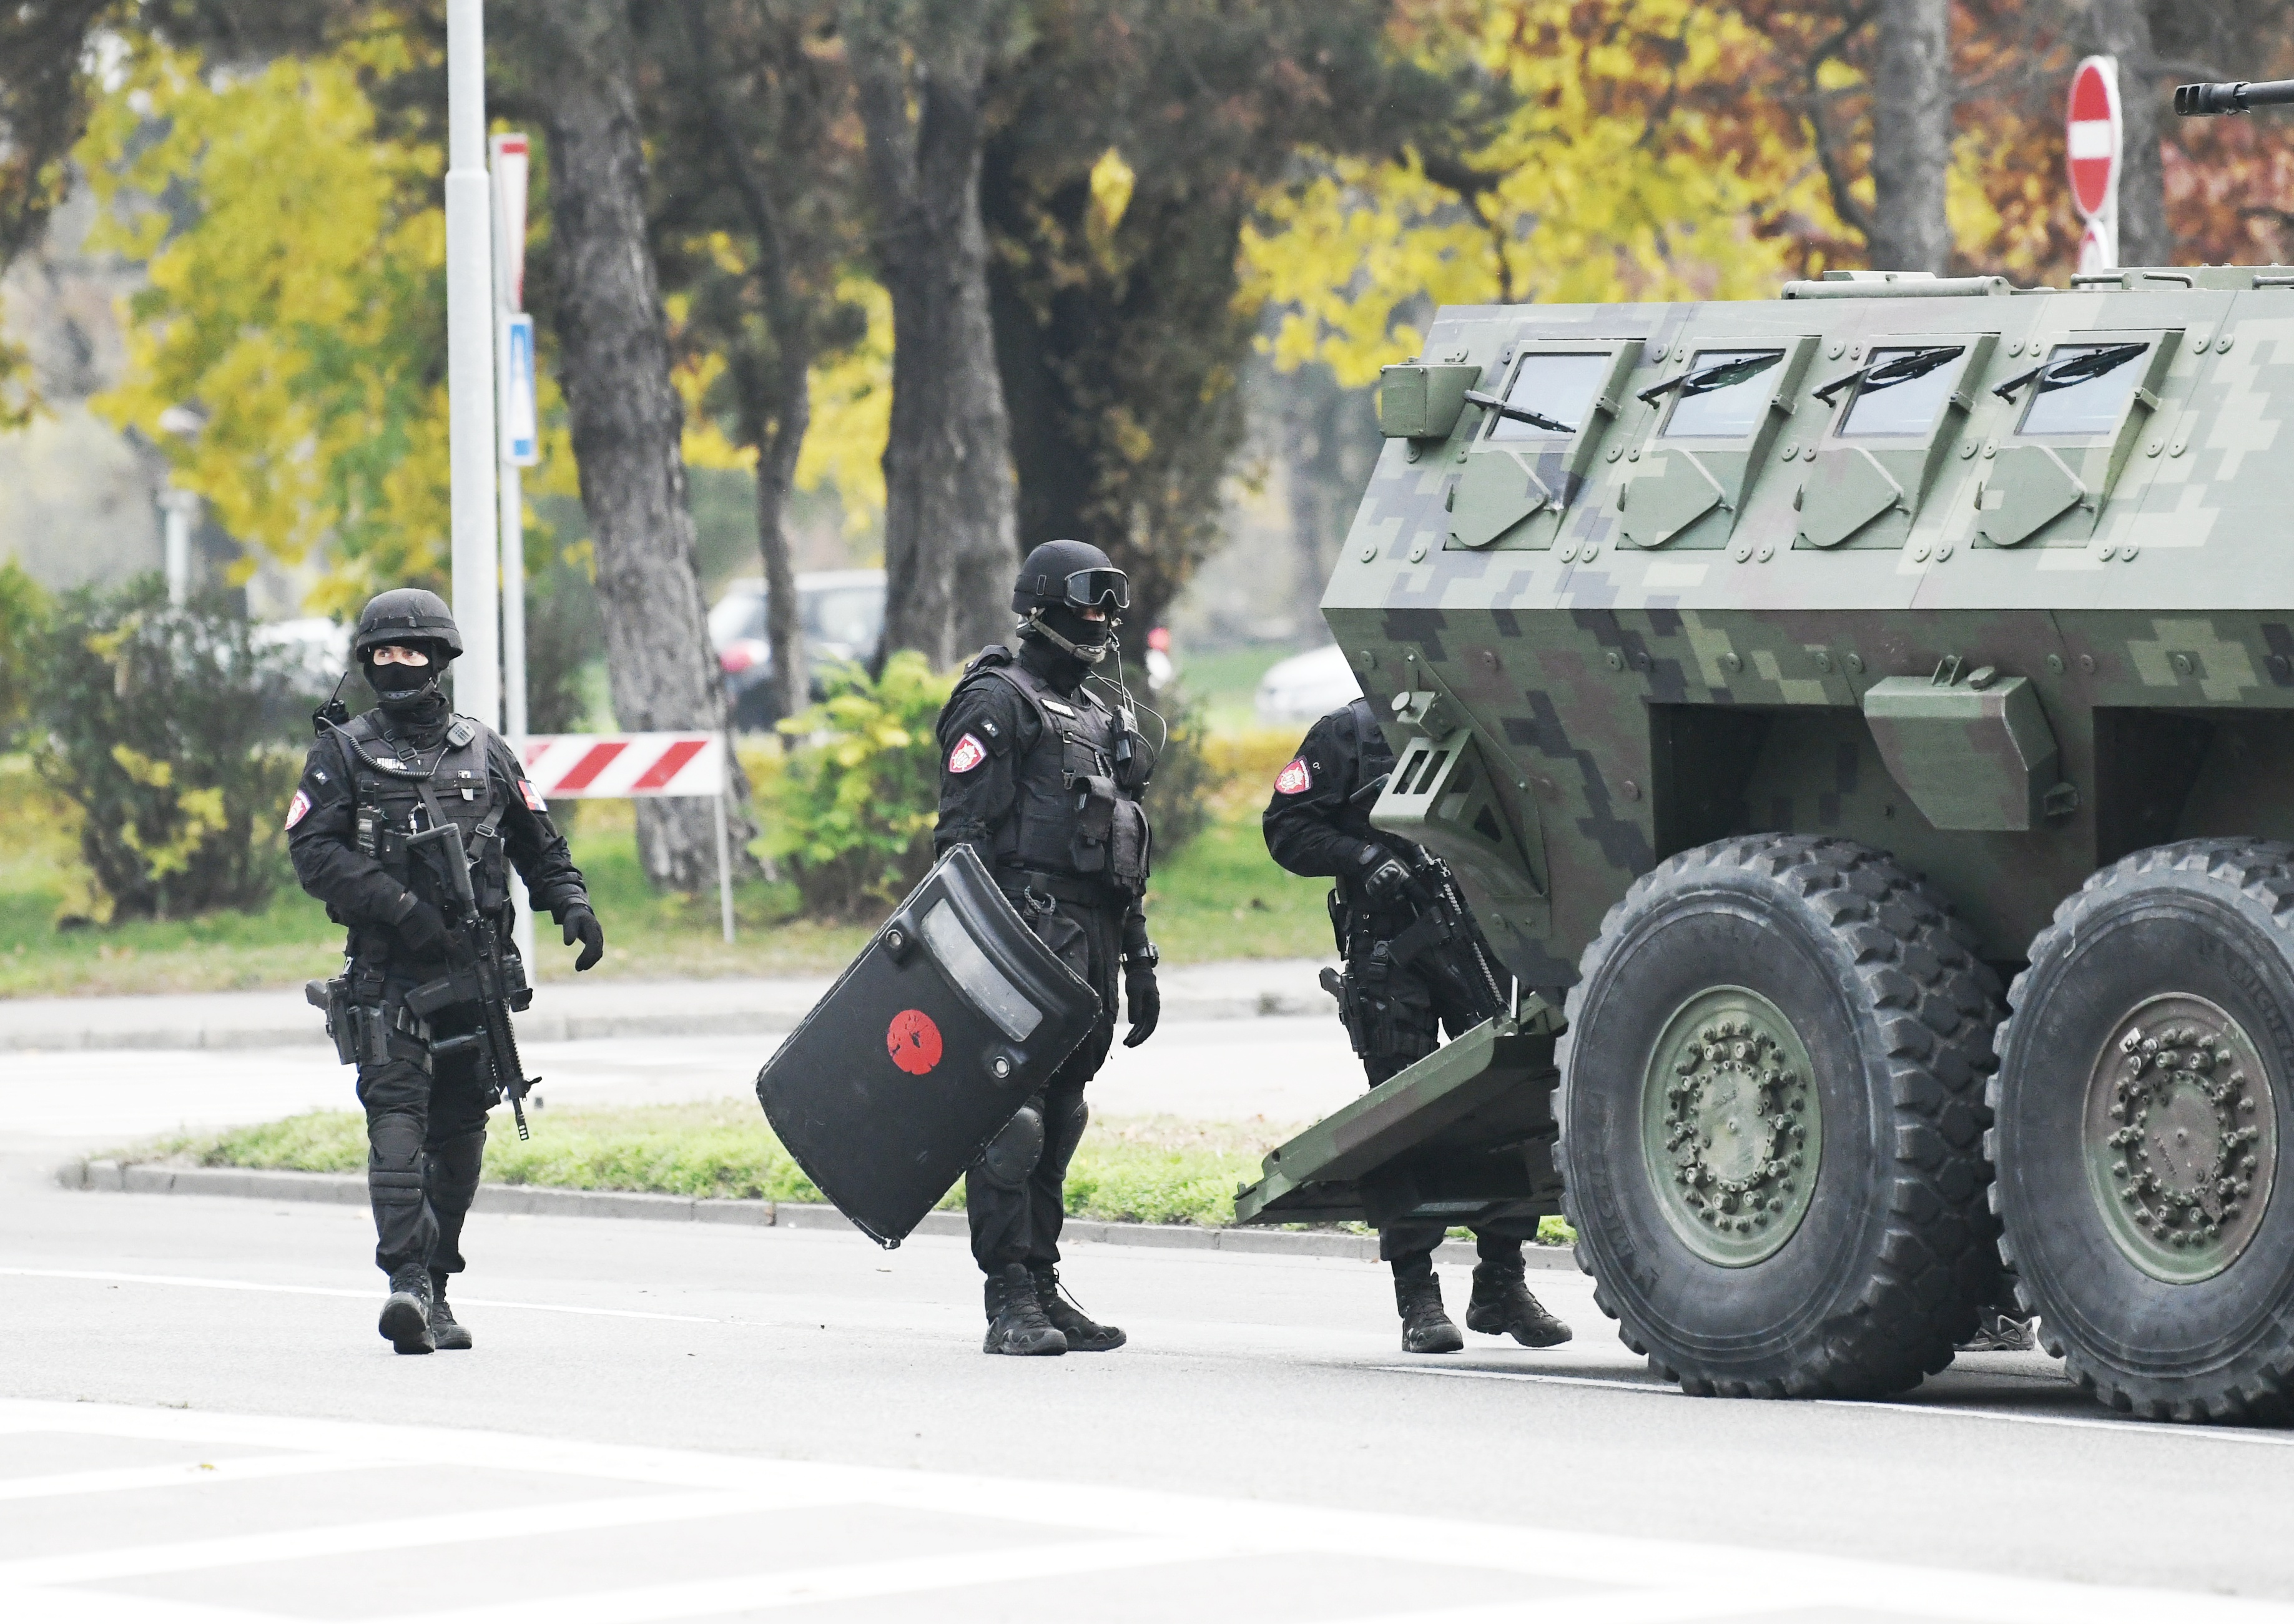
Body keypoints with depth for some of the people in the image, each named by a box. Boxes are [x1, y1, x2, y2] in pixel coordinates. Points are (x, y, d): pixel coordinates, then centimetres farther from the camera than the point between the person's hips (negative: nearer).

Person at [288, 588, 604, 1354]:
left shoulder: (481, 750, 14)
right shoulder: (344, 753, 5)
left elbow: (537, 842, 21)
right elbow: (312, 850, -5)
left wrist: (573, 905, 3)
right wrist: (398, 905, -17)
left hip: (474, 972, 3)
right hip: (387, 972, -3)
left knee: (460, 1131, 5)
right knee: (398, 1117, -16)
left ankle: (436, 1288, 13)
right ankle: (406, 1277, -25)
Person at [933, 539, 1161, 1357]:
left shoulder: (1103, 714, 24)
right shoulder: (997, 701, -3)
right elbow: (963, 833, -11)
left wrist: (1138, 960, 24)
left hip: (1088, 950, 9)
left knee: (1059, 1120, 11)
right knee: (1012, 1116, -12)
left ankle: (1043, 1286, 16)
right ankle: (1009, 1300, -14)